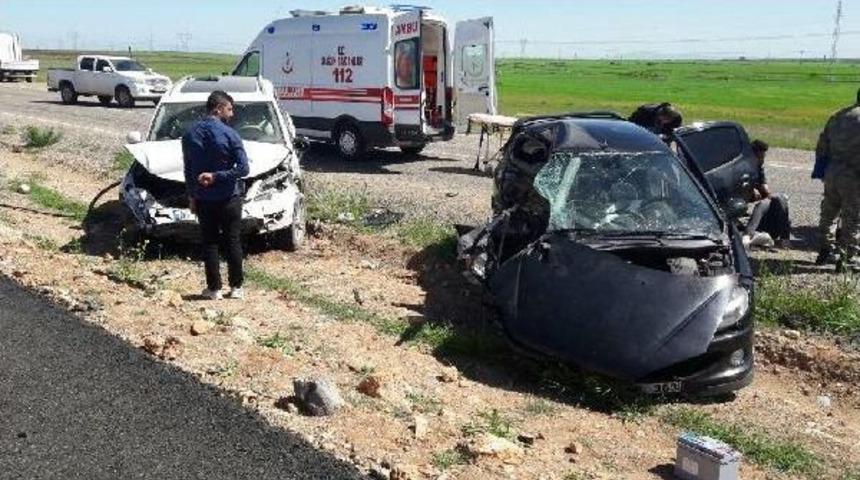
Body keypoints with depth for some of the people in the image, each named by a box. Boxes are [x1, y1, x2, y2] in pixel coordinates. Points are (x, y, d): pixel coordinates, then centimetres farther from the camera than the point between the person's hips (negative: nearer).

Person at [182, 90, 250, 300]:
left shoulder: (190, 134, 3)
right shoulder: (229, 135, -11)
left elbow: (188, 169, 7)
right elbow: (243, 168, -18)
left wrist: (191, 196, 14)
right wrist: (216, 177, -12)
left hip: (203, 199, 3)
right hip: (229, 198, -3)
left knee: (209, 243, 9)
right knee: (233, 242, 6)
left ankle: (214, 288, 11)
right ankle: (236, 287, 11)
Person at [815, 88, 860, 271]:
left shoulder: (837, 116, 13)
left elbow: (821, 146, 16)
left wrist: (823, 170, 22)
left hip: (831, 173, 7)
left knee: (828, 214, 18)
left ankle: (826, 252, 28)